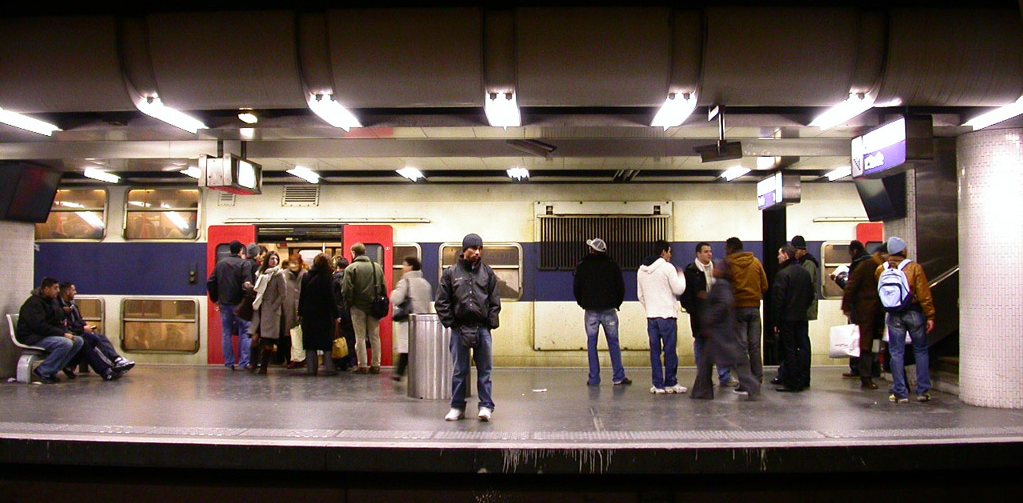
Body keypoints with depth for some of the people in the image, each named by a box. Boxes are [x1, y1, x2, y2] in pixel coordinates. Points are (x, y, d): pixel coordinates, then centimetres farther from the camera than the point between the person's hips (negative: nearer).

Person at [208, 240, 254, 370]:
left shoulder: (220, 263, 9)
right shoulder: (245, 264, -7)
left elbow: (211, 282, 9)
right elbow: (247, 283, -17)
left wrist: (216, 299, 14)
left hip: (224, 303, 4)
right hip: (239, 303, -4)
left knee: (227, 333, 10)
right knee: (244, 332, 4)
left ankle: (229, 363, 12)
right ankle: (244, 362, -1)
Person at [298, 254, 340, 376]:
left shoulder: (306, 277, 6)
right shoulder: (326, 277, -9)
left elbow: (302, 296, 9)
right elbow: (330, 298, -11)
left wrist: (301, 312, 14)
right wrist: (335, 315, -8)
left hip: (308, 314, 4)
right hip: (324, 314, -4)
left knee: (310, 342, 8)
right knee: (327, 341, 3)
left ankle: (311, 367, 7)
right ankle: (328, 367, 1)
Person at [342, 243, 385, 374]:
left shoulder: (351, 268, -7)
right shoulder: (377, 267, 6)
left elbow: (346, 289, -12)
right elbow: (384, 288, 7)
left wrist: (349, 304, 0)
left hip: (358, 306, -3)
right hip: (374, 307, 3)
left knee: (360, 337, 3)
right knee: (375, 336, 9)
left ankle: (362, 365, 2)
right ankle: (376, 365, 10)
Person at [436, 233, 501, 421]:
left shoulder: (488, 272, 10)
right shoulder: (451, 273, 5)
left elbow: (495, 302, 11)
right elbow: (441, 302, 5)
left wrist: (491, 322, 0)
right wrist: (450, 322, -3)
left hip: (483, 328, 1)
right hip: (459, 328, -1)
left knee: (485, 370, 3)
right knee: (459, 370, 6)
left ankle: (486, 406, 10)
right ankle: (457, 407, 15)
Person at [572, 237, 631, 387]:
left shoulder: (582, 266, 1)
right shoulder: (612, 265, 2)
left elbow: (576, 288, 4)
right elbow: (621, 287, 3)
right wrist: (617, 304, 15)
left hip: (591, 311, 0)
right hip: (609, 310, 0)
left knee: (591, 344, 4)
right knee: (613, 343, 6)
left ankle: (594, 379, 4)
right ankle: (618, 377, 5)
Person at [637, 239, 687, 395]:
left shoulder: (641, 270, 12)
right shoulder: (667, 267, -8)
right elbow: (678, 289, -6)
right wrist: (681, 277, 11)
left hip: (651, 316, 5)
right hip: (667, 315, -5)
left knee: (655, 350, 6)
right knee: (670, 350, 3)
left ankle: (658, 385, 6)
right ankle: (670, 383, 8)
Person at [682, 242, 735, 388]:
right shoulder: (691, 271, -4)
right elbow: (686, 295, -7)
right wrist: (693, 311, -15)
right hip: (700, 315, -4)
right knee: (701, 346, 5)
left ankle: (725, 377, 8)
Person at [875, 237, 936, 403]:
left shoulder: (881, 270, 0)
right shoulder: (914, 268, -9)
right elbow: (924, 295, -9)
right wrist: (930, 316, -6)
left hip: (894, 316, 2)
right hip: (914, 313, -2)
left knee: (896, 353, 6)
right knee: (921, 351, 11)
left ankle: (900, 393, 6)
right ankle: (923, 391, 12)